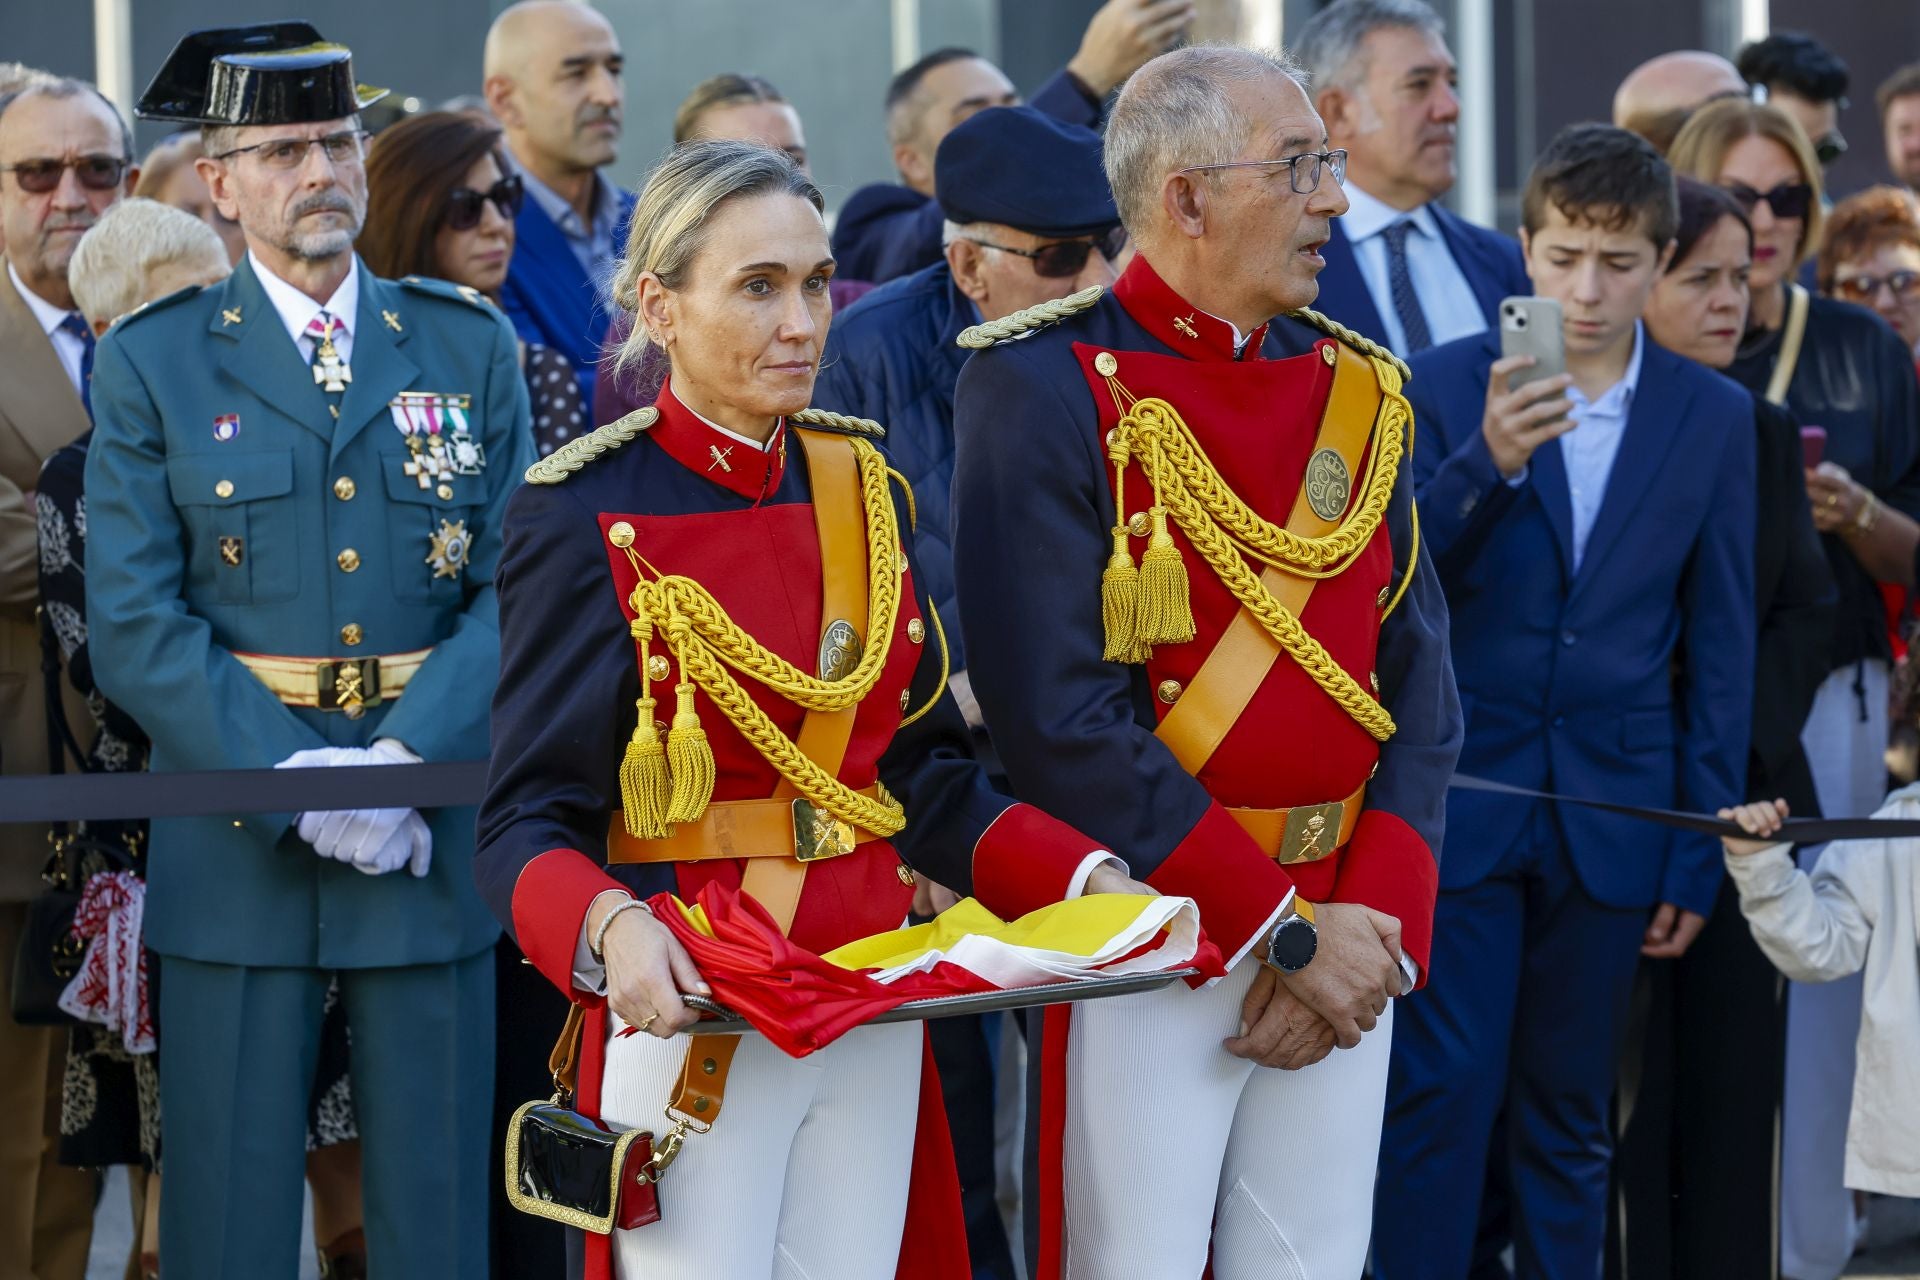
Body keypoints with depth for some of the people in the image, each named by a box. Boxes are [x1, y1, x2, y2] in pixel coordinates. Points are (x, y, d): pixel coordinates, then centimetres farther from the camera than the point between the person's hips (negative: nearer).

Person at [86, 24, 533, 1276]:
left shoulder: (472, 350, 9)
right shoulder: (152, 364, 3)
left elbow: (517, 594, 1)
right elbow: (137, 629, -4)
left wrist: (404, 766, -14)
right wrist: (292, 785, -15)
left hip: (434, 832, 2)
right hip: (234, 841, -1)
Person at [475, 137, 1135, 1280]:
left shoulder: (865, 488, 9)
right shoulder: (586, 519, -9)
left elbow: (926, 774, 12)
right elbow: (531, 822, -11)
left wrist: (1090, 881, -3)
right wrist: (611, 931, -32)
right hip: (691, 1018, -5)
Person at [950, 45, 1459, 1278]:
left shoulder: (1358, 387, 10)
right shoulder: (1048, 387, -10)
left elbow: (1419, 676, 8)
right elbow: (1060, 714, -16)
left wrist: (1375, 925, -7)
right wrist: (1287, 931, -15)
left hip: (1342, 943, 6)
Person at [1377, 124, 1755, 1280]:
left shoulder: (1713, 417, 4)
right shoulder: (1447, 388, -1)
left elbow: (1720, 649, 6)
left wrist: (1700, 850, 4)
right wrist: (1486, 463, -27)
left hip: (1612, 818, 2)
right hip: (1460, 799, -2)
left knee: (1568, 1121, 8)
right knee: (1441, 1096, -6)